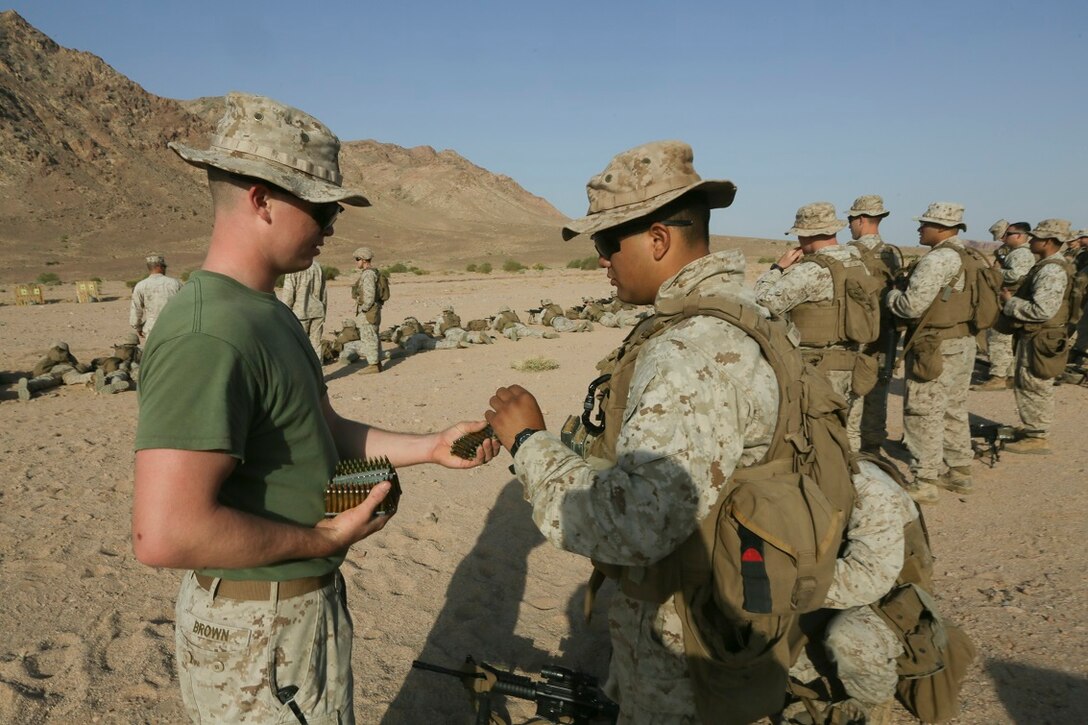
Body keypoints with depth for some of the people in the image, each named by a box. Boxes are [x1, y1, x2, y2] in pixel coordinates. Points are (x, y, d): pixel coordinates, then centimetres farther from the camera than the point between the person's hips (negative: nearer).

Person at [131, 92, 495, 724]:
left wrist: (431, 447, 3)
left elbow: (325, 430, 11)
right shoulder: (209, 336, -28)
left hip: (305, 603, 10)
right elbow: (166, 535, -33)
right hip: (260, 638, -9)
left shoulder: (268, 313, 6)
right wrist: (319, 539, -21)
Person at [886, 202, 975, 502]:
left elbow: (912, 305, -21)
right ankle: (959, 472, 28)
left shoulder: (937, 259, -17)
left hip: (937, 346, -9)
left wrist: (890, 294, -2)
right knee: (955, 410, 18)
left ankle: (923, 483, 2)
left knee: (924, 415, -3)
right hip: (964, 342, 9)